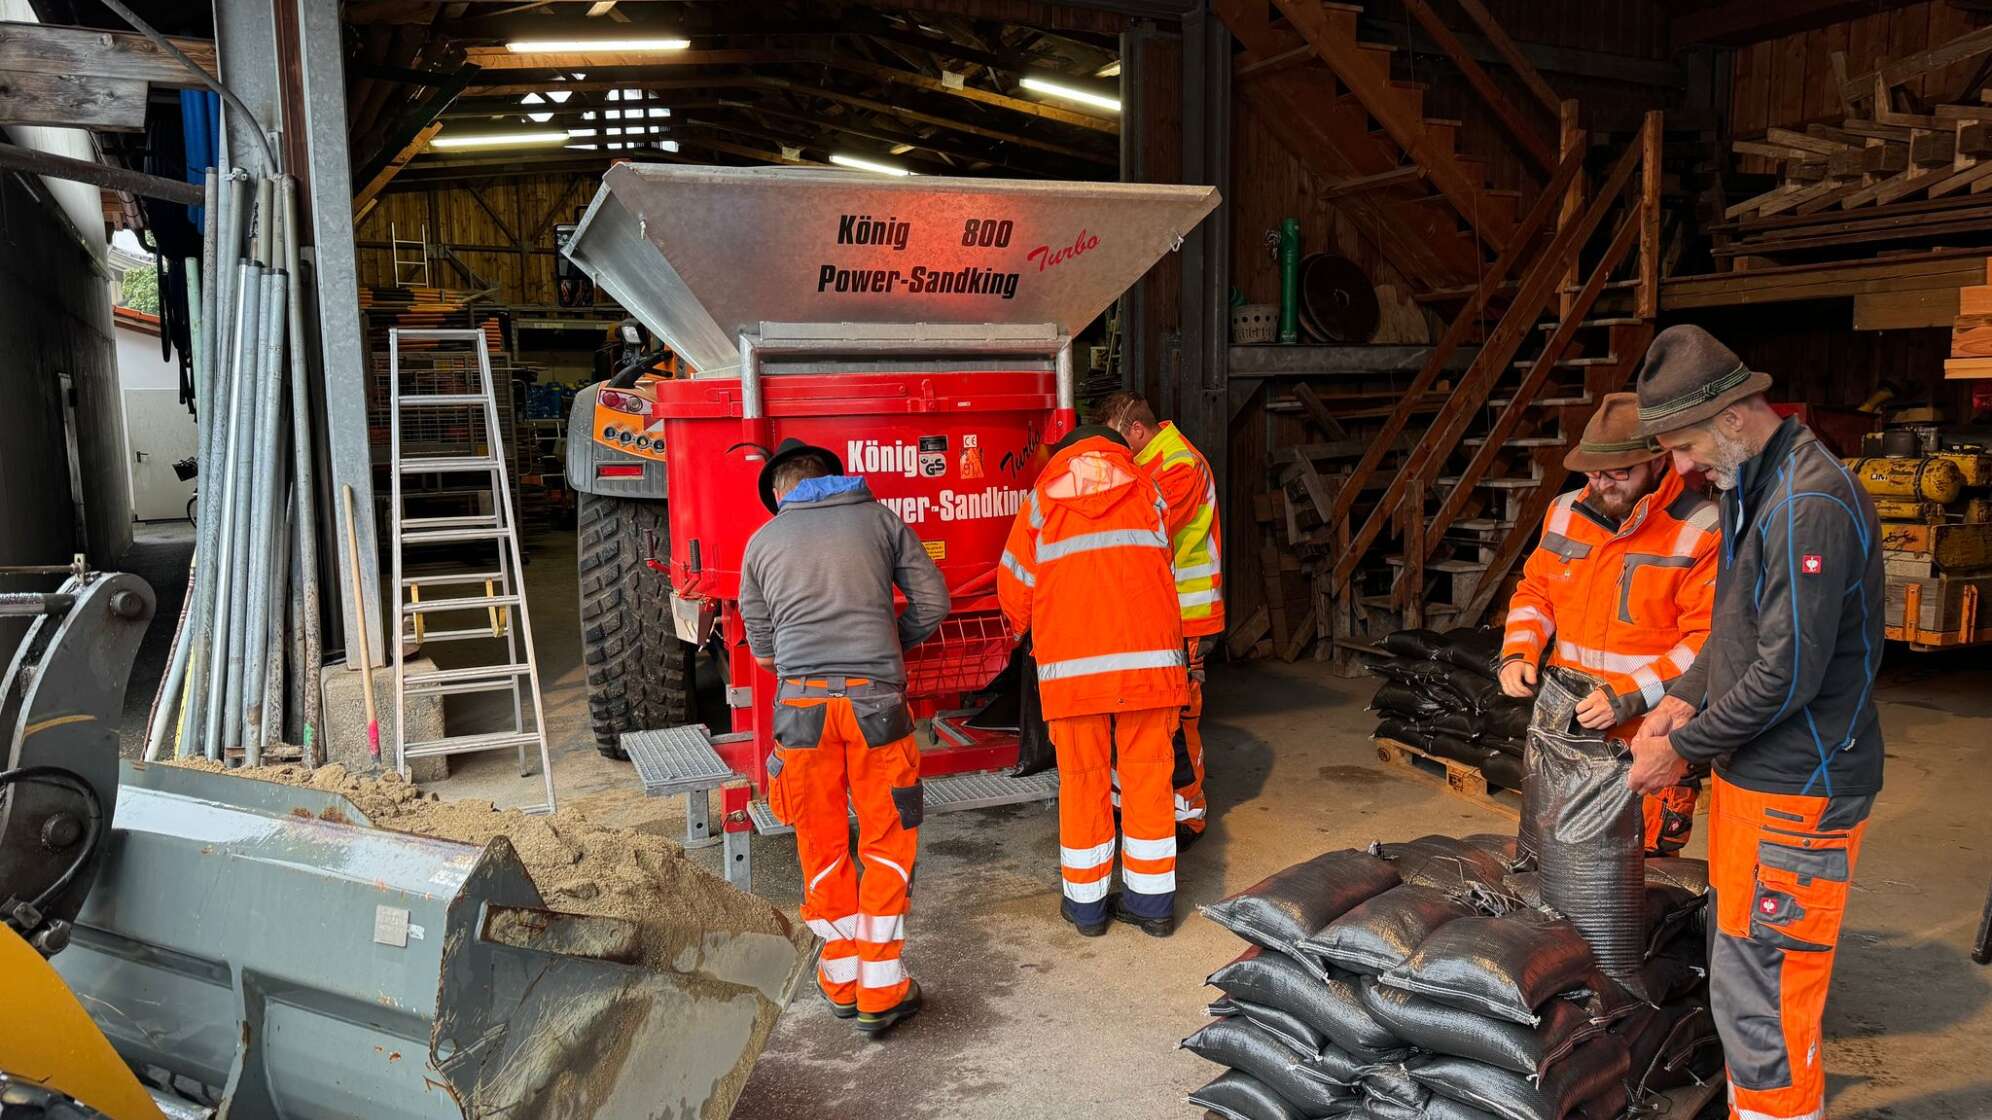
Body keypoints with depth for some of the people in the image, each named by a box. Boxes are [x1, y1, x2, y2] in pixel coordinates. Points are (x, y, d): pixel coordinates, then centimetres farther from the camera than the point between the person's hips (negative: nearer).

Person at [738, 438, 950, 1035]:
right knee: (887, 843, 9)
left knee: (821, 846, 14)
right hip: (875, 697, -1)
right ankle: (880, 992, 11)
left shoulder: (762, 541, 13)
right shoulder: (880, 517, 11)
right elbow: (933, 600, 9)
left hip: (802, 700, 1)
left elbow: (762, 652, 17)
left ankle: (842, 979, 24)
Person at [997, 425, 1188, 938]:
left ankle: (1086, 903, 21)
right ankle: (1151, 902, 18)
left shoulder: (1040, 502, 10)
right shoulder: (1146, 492, 14)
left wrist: (1033, 632, 29)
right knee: (1147, 774, 10)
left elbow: (1014, 591, 9)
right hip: (1149, 657, 1)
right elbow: (1160, 569, 18)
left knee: (1082, 780, 9)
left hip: (1071, 664, -1)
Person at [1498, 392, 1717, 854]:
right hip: (1567, 728, 5)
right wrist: (1518, 653, 1)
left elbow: (1708, 642, -17)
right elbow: (1535, 591, 18)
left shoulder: (1702, 533, -13)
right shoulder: (1566, 512, 6)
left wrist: (1627, 698, -22)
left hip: (1650, 742, -5)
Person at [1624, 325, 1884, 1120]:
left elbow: (1787, 675, -24)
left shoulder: (1811, 504, -22)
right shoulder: (1751, 487, 9)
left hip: (1796, 795, -10)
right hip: (1751, 777, 10)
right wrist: (1683, 698, 6)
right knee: (1738, 972, 21)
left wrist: (1682, 747, -13)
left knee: (1759, 1000, -2)